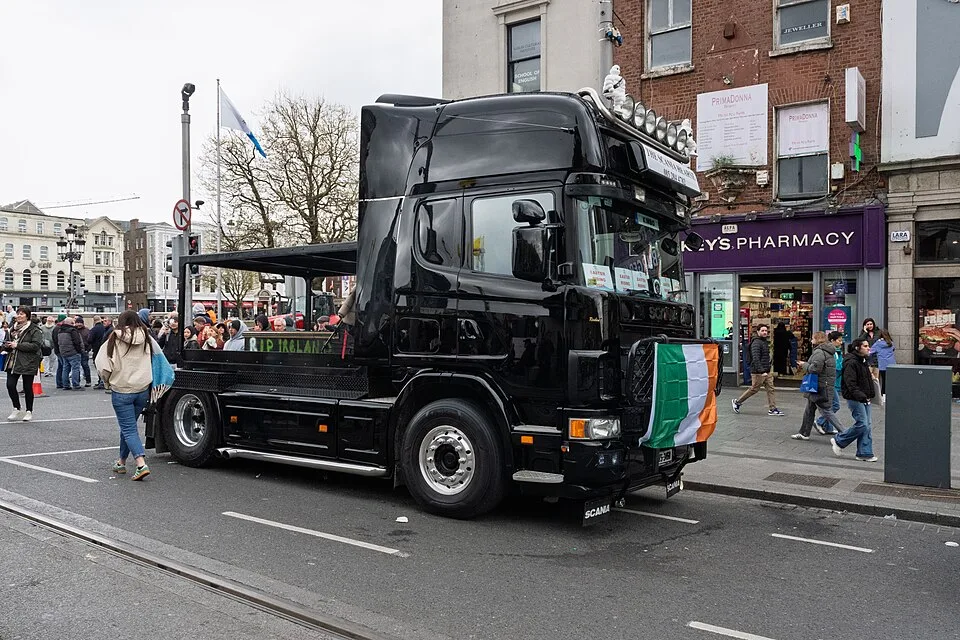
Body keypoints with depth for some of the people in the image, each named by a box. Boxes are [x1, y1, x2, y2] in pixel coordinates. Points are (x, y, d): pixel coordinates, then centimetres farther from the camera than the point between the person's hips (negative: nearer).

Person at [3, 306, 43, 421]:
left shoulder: (34, 330, -7)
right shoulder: (13, 329, 15)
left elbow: (36, 345, -18)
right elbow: (6, 344, 23)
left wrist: (17, 345, -18)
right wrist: (7, 345, -2)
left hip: (28, 363, -6)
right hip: (12, 362, 6)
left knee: (27, 388, 2)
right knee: (10, 385, -1)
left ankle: (29, 412, 16)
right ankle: (17, 410, 16)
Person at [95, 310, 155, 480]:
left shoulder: (115, 340, -7)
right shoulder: (146, 338, 1)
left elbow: (102, 363, -7)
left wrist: (108, 379, 11)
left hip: (122, 391, -4)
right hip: (143, 390, 4)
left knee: (128, 429, -3)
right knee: (128, 426, 19)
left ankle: (141, 465, -18)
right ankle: (121, 462, 30)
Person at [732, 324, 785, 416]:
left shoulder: (765, 342, 15)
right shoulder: (756, 343, -16)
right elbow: (755, 359, -25)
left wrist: (768, 369, 18)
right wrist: (761, 371, -30)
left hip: (767, 371, 9)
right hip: (758, 372, -9)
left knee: (770, 389, 5)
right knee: (754, 389, 1)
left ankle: (772, 409, 8)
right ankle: (737, 402, 16)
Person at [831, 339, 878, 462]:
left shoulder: (863, 361, 16)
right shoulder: (851, 362, -15)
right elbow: (850, 383, -21)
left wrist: (869, 396, 18)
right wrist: (860, 396, -29)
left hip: (864, 398, 10)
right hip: (854, 399, -10)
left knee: (868, 425, 7)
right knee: (862, 424, -12)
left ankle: (864, 453, 12)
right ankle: (838, 441, 6)